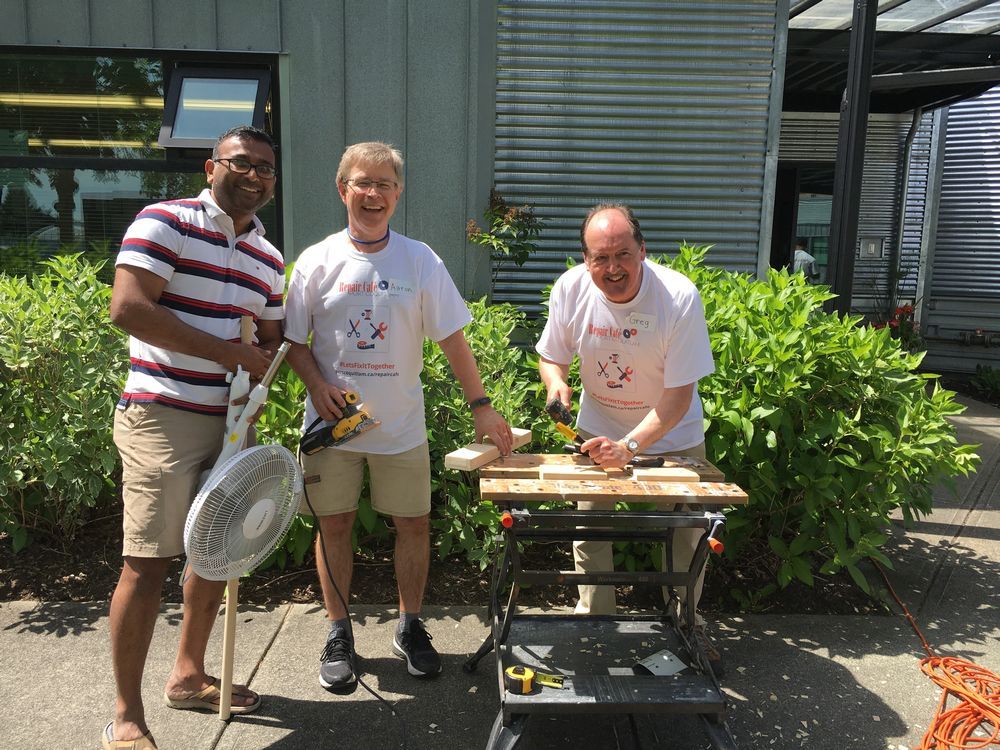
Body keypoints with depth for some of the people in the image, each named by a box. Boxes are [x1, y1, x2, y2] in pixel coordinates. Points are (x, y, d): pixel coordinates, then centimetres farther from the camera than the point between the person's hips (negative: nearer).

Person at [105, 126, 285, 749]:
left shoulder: (268, 260, 13)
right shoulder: (165, 223, -7)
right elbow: (128, 308, -17)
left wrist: (255, 386, 0)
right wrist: (230, 353, -16)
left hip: (229, 420, 7)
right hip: (163, 417, -7)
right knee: (149, 561, -4)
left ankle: (189, 675, 34)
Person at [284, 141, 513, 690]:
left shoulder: (420, 260, -1)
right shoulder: (317, 261, -1)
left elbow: (452, 338, -1)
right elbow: (294, 342, 4)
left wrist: (481, 405, -6)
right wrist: (318, 386, -14)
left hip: (401, 424, 0)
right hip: (333, 421, 0)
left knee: (413, 523, 6)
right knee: (334, 523, 7)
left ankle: (410, 628, 26)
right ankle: (339, 634, 25)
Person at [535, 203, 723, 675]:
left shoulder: (680, 297, -29)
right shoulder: (570, 290, -19)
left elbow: (679, 395, -26)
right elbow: (551, 356, -3)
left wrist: (630, 446, -36)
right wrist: (556, 381, -26)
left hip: (672, 433, -2)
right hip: (597, 427, 2)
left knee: (687, 532, 7)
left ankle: (686, 624, 32)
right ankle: (595, 620, 26)